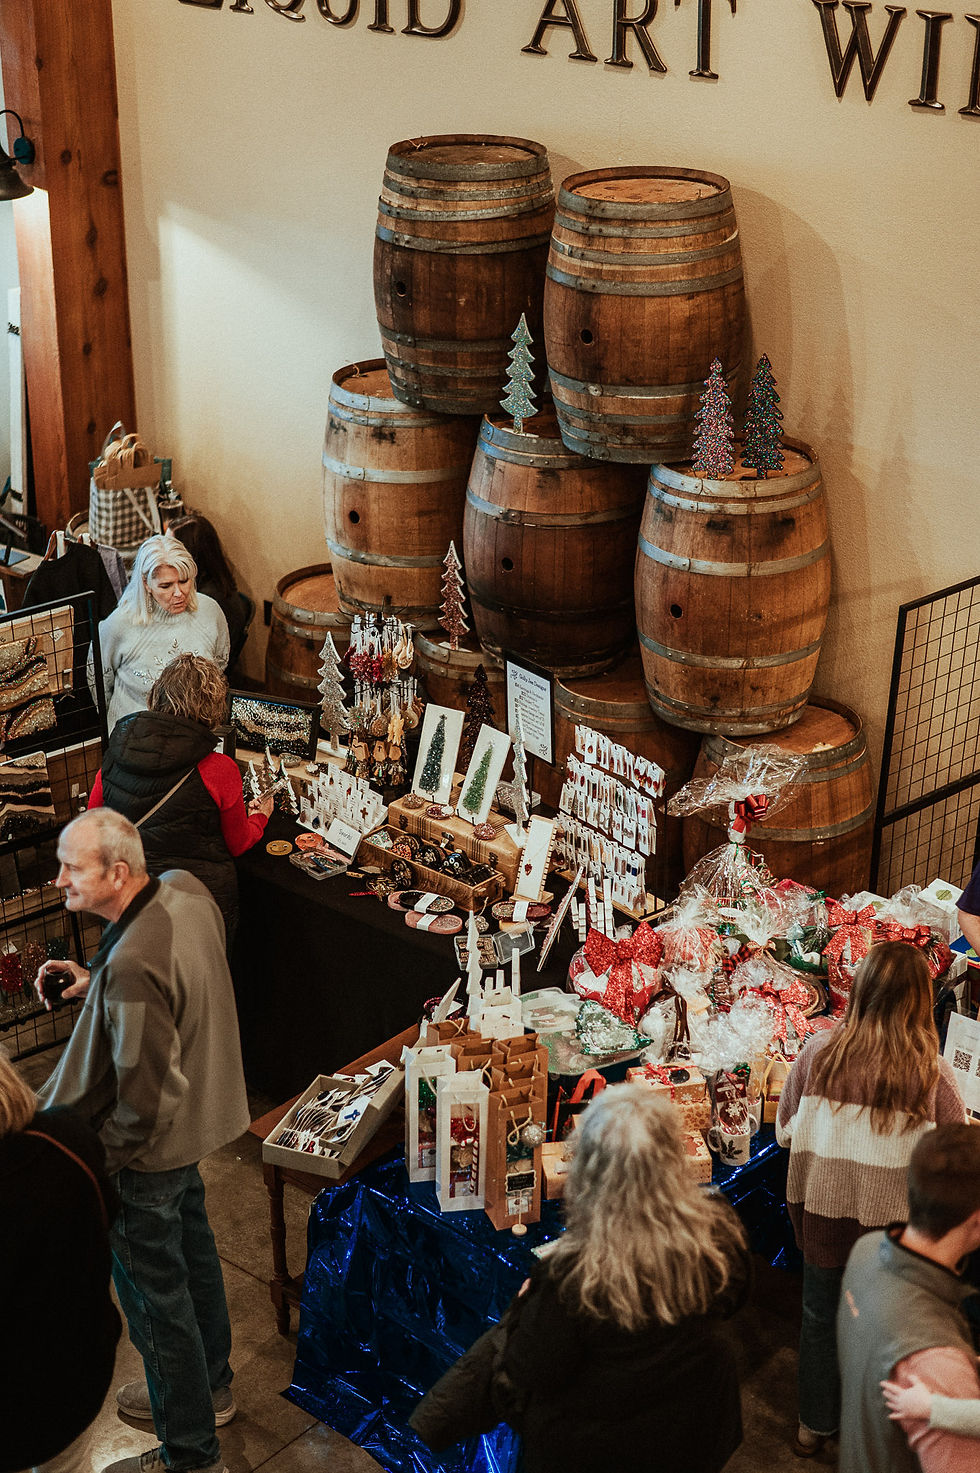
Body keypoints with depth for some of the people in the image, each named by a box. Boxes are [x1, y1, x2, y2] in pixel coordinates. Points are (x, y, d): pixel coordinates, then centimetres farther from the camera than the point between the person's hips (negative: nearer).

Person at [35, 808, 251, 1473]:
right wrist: (96, 986, 2)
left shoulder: (132, 968, -38)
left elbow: (146, 1100, -31)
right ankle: (210, 1385, 51)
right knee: (192, 1249, 28)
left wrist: (93, 1159, -16)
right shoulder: (186, 890, -10)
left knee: (154, 1292, 9)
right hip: (197, 1118, 9)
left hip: (147, 1152, -9)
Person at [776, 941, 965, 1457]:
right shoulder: (931, 1074, -21)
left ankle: (814, 1428, 41)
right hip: (891, 1223, -2)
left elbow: (785, 1129, -2)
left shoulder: (819, 1052, -15)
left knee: (821, 1318, 23)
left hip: (822, 1215, 2)